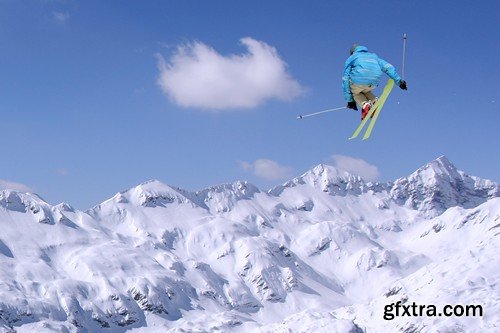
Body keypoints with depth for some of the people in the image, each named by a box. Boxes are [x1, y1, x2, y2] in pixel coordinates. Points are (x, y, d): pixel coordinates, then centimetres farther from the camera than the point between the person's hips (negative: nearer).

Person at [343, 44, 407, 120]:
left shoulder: (351, 58, 27)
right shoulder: (373, 56, 36)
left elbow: (345, 79, 21)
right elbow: (387, 67, 19)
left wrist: (350, 100, 22)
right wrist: (398, 80, 12)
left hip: (359, 79, -3)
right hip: (374, 82, 3)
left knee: (356, 93, 30)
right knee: (365, 91, 35)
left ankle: (365, 104, -2)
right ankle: (374, 101, 4)